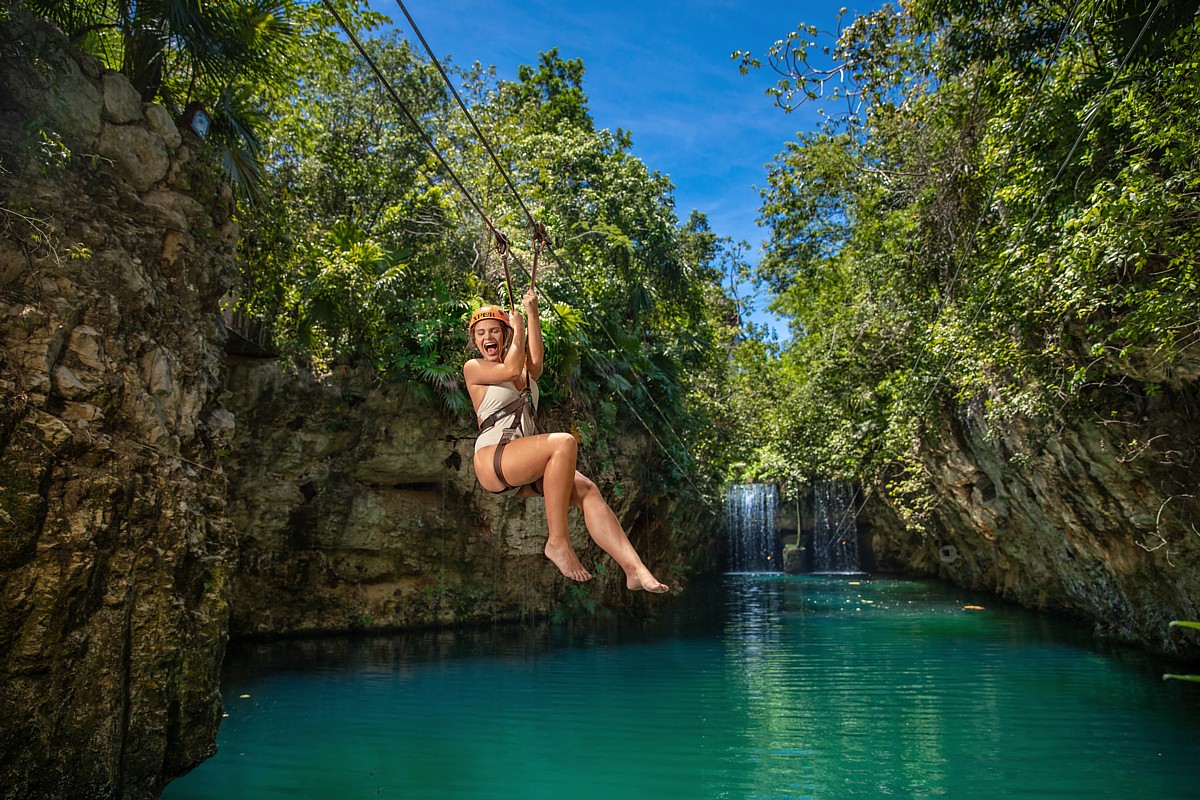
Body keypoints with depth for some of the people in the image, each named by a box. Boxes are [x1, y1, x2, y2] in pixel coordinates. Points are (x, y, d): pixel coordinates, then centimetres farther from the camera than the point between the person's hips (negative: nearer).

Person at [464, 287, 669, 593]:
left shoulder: (527, 373, 22)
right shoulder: (473, 368, 9)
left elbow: (535, 360, -2)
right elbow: (511, 369, -9)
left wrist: (532, 312, -1)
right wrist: (518, 330, 6)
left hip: (526, 467, 5)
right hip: (492, 460, -5)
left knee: (587, 491, -20)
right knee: (564, 442, -31)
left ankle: (636, 570, -29)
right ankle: (557, 541, -27)